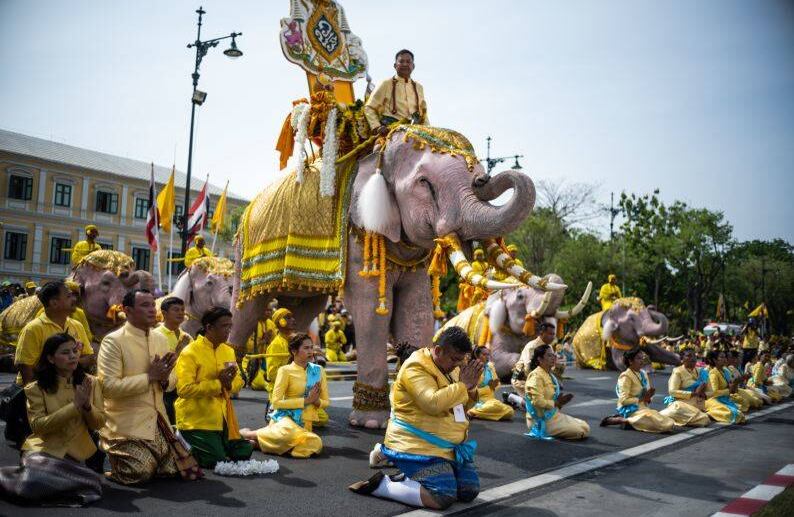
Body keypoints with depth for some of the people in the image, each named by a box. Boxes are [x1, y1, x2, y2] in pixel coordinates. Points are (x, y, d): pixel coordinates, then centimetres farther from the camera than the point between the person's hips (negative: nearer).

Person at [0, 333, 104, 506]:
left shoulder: (90, 382, 5)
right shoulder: (37, 388, -4)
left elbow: (99, 423, 4)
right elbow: (38, 426, -14)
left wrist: (87, 406, -18)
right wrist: (75, 405, -22)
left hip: (75, 453, 3)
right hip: (44, 449, -3)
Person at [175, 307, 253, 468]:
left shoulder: (229, 351, 7)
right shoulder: (190, 352, -16)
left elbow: (239, 382, 10)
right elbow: (184, 389, -25)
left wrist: (230, 382, -14)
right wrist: (218, 383, -25)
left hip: (221, 417, 7)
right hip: (197, 420, -7)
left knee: (243, 454, 9)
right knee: (218, 461, -11)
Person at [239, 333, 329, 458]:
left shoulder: (318, 370, 9)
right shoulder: (286, 371, -4)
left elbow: (325, 401, 14)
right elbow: (276, 402, -10)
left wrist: (316, 401, -10)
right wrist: (306, 400, -14)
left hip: (304, 423, 4)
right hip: (285, 416, -4)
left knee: (315, 444, -31)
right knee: (289, 432, -41)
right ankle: (247, 434, -12)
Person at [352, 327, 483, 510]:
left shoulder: (449, 366, 10)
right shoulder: (416, 367, -17)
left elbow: (461, 406, 17)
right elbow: (433, 403, -31)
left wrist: (471, 388, -4)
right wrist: (462, 385, -21)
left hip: (448, 445, 10)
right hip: (418, 445, -10)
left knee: (470, 492, 8)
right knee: (443, 497, -23)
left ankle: (410, 478, 21)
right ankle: (381, 484, -7)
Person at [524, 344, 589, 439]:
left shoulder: (549, 375, 12)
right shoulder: (536, 376, -17)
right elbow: (538, 401, -25)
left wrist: (560, 401, 0)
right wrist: (556, 403, -14)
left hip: (554, 415, 10)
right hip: (542, 419, -9)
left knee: (585, 427, 8)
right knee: (580, 432, -13)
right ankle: (545, 432, -3)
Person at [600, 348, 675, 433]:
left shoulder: (643, 374, 13)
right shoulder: (626, 376, -11)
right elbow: (624, 400, -17)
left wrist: (648, 397, -4)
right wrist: (642, 399, -16)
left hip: (643, 408, 9)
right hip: (630, 410, -9)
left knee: (669, 423, -3)